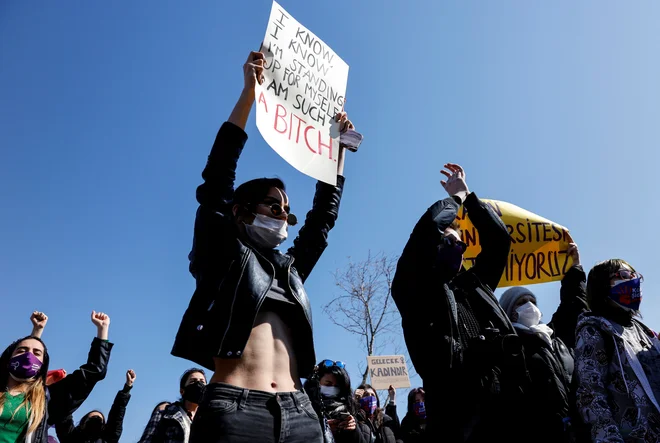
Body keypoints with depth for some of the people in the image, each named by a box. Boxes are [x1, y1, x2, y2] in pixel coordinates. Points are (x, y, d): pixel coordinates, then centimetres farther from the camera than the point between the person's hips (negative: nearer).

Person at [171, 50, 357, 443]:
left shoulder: (290, 269, 20)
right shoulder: (224, 257, 6)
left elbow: (325, 215, 26)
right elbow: (217, 180, -3)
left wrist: (338, 146, 29)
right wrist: (250, 90, -5)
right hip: (235, 410, -5)